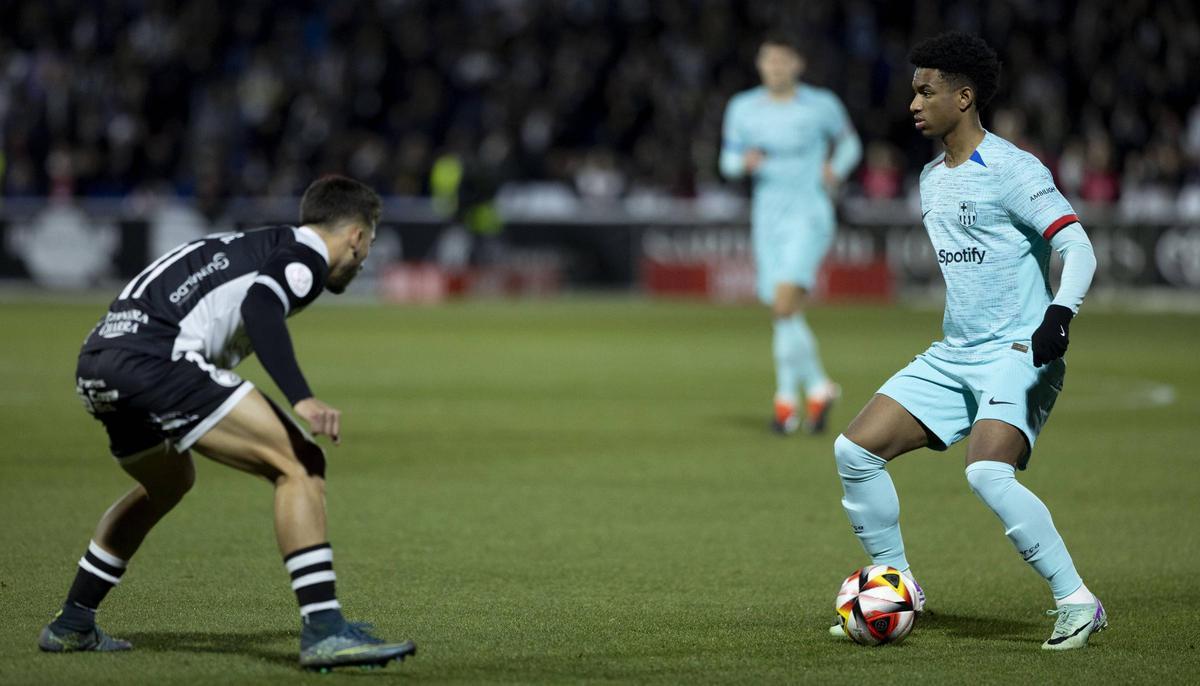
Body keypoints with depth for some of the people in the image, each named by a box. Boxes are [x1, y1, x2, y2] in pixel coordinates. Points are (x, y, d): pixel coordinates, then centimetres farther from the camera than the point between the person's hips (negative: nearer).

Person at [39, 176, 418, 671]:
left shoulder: (257, 245, 29)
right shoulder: (308, 255, 3)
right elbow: (259, 306, -18)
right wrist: (301, 399, -26)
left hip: (97, 362, 10)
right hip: (154, 356, -10)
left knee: (167, 484, 35)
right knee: (300, 464, -10)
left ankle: (71, 625, 42)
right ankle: (323, 632, -19)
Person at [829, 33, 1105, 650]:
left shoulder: (1011, 171, -12)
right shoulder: (931, 179, 14)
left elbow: (1078, 248, -19)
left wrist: (1060, 312, -36)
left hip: (1016, 354, -8)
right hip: (951, 355, 9)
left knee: (987, 472, -29)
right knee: (855, 450, -1)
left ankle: (1077, 603, -18)